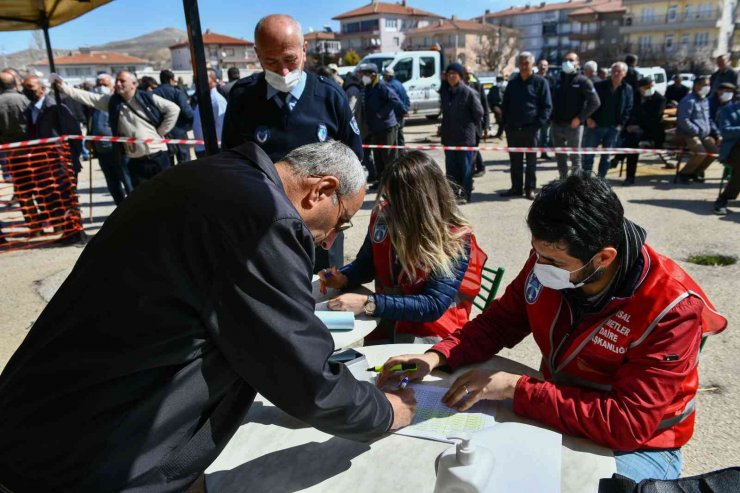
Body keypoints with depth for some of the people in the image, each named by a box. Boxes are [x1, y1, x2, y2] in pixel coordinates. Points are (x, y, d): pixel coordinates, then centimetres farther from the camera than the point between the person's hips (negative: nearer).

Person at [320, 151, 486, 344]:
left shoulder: (456, 240, -16)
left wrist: (368, 304, -29)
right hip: (384, 327, 4)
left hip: (432, 334, -3)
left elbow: (434, 305, -22)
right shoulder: (383, 215, -3)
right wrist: (343, 278, -9)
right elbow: (365, 263, 13)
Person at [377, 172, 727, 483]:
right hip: (555, 414, 4)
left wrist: (514, 388, -30)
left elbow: (628, 424, -30)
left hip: (637, 446, -4)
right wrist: (437, 356, -17)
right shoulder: (548, 259, -14)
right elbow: (499, 322, 0)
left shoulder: (671, 310, -28)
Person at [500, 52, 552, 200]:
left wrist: (539, 124, -12)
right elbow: (505, 104, 17)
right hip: (512, 128, 4)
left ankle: (530, 188, 11)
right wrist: (505, 122, 5)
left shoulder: (540, 82, 0)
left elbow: (547, 106, -2)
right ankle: (516, 187, 18)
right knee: (515, 160, 9)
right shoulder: (512, 82, 12)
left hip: (530, 128, -4)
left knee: (531, 160, 4)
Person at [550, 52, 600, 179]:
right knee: (560, 157, 12)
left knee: (575, 157, 0)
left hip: (573, 126, -5)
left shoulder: (582, 81, -3)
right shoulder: (559, 81, 14)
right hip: (557, 125, 5)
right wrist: (552, 117, 6)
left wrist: (580, 118, -14)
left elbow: (595, 102, -8)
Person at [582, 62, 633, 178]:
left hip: (613, 128, 1)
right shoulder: (599, 86, -1)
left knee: (606, 156, 8)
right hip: (595, 125, -1)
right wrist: (588, 118, -8)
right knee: (588, 155, 1)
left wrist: (621, 124, -4)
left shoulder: (627, 90, 3)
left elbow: (628, 109, 4)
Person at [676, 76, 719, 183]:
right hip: (687, 135, -9)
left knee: (714, 151, -5)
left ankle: (695, 172, 11)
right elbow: (683, 121, -21)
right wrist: (697, 131, -19)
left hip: (704, 135, 9)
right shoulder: (689, 101, -12)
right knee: (701, 153, -26)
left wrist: (716, 134, 14)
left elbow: (709, 119, 24)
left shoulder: (705, 100, 17)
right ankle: (684, 173, -6)